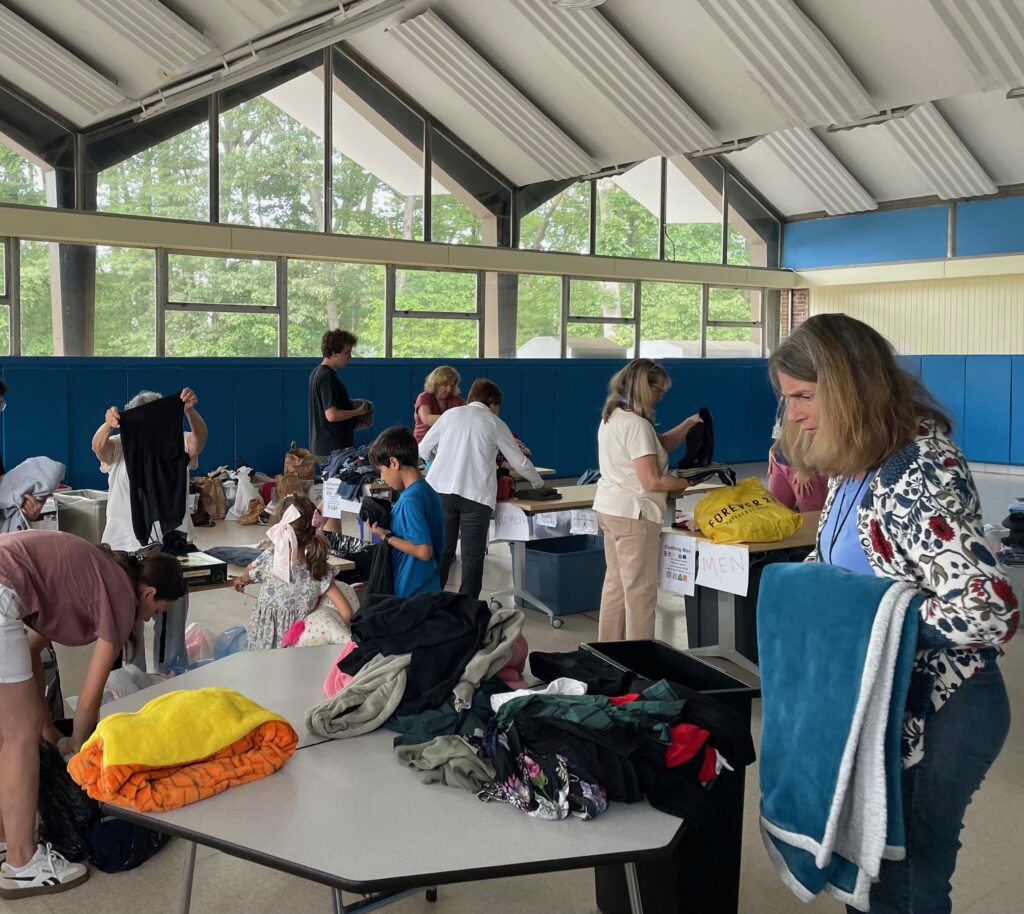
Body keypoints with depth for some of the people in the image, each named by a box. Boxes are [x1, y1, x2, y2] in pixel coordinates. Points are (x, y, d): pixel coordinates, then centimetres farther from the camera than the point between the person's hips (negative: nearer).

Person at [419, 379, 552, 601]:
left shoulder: (450, 414, 13)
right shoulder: (495, 424, 8)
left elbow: (423, 450, 15)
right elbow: (520, 462, 12)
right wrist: (539, 485, 29)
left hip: (441, 489, 3)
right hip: (476, 494, -3)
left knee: (442, 551, 12)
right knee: (472, 556, 4)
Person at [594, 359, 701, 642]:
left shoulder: (611, 417, 11)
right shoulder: (637, 425, -19)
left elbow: (660, 445, 17)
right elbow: (652, 481, -23)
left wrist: (689, 424, 7)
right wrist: (688, 482, -11)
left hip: (610, 509, 10)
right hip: (633, 515, -10)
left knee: (615, 585, 16)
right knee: (640, 592, -3)